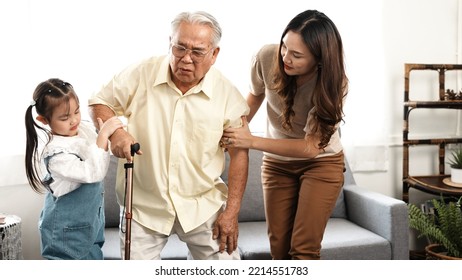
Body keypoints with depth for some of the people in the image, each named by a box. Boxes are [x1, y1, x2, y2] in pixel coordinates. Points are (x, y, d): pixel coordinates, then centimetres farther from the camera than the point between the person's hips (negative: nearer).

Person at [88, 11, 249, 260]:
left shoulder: (226, 92, -8)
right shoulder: (140, 74, -9)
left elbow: (239, 152, -3)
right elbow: (99, 103, 3)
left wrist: (231, 212, -5)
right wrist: (115, 132, -19)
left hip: (203, 205, 1)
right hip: (144, 205, 0)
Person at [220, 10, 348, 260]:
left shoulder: (332, 83, -25)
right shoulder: (266, 58, -19)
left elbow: (311, 147, -25)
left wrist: (250, 141, -29)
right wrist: (237, 129, -6)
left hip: (321, 162, -3)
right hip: (277, 162, 3)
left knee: (303, 249, -11)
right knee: (279, 247, 5)